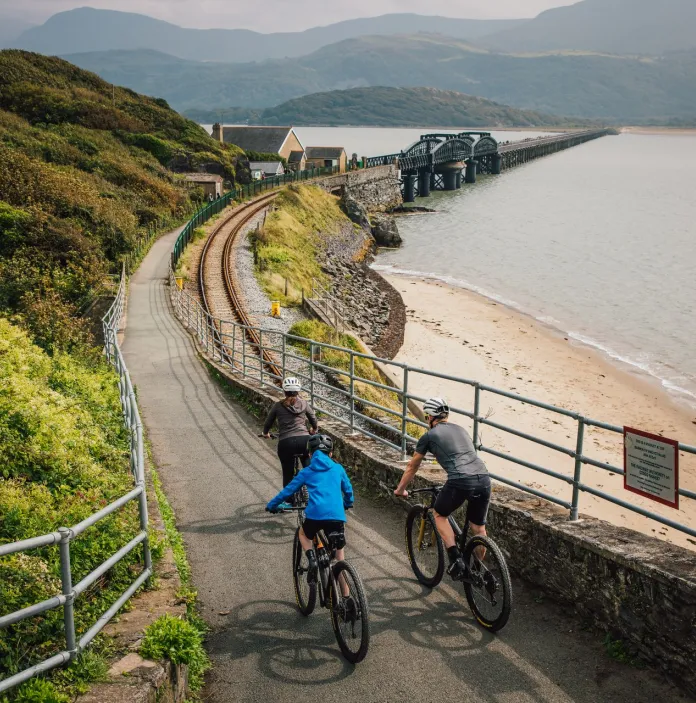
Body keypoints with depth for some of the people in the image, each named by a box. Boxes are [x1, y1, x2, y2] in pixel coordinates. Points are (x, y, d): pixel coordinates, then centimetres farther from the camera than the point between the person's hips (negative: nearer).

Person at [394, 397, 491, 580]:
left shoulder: (429, 436, 12)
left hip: (460, 482, -5)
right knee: (479, 528, 22)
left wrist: (400, 489, 39)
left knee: (440, 515, 21)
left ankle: (456, 558, 7)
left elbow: (412, 467, 24)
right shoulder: (460, 429, 28)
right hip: (484, 479, 5)